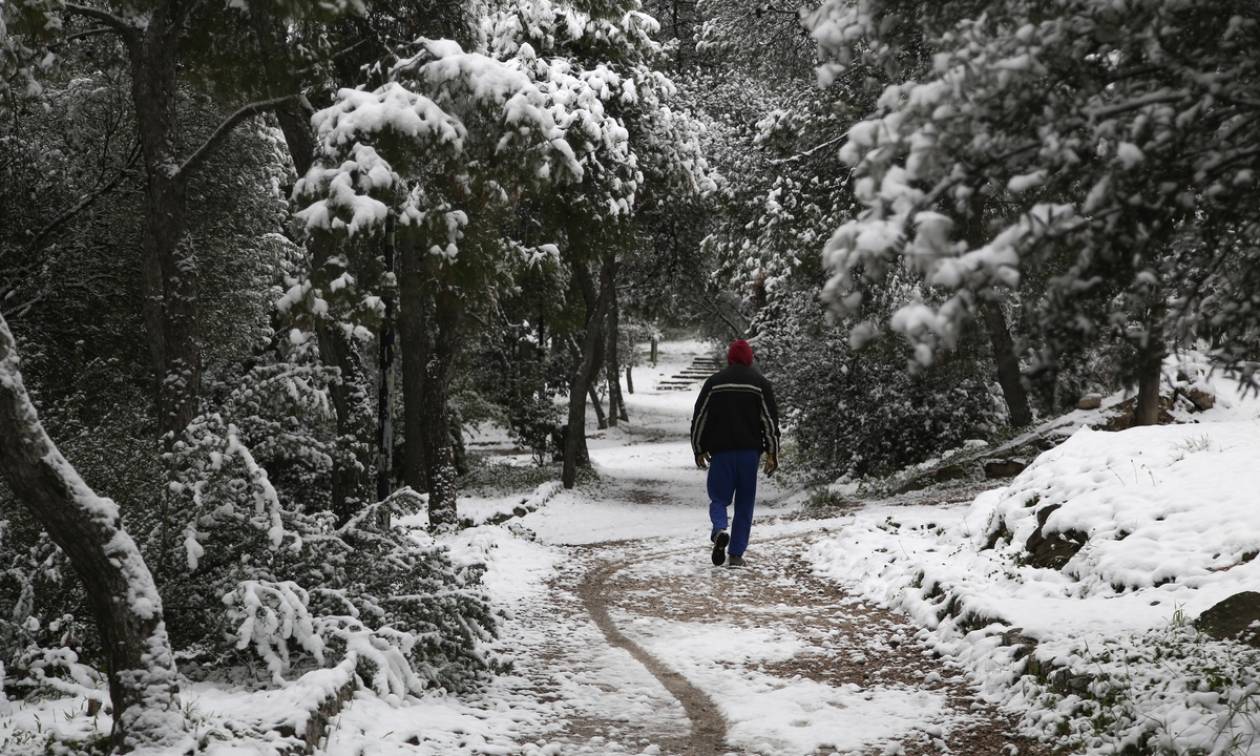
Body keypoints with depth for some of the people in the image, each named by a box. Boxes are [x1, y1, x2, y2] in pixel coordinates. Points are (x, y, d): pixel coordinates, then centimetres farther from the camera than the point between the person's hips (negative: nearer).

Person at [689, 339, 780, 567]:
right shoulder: (760, 383, 4)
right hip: (749, 452, 0)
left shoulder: (714, 382, 5)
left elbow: (699, 418, 6)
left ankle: (720, 530, -24)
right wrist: (772, 453, 3)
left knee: (719, 498, 7)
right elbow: (770, 420, 0)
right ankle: (736, 554, 4)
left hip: (720, 452, 0)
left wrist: (699, 450, 14)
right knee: (745, 503, 8)